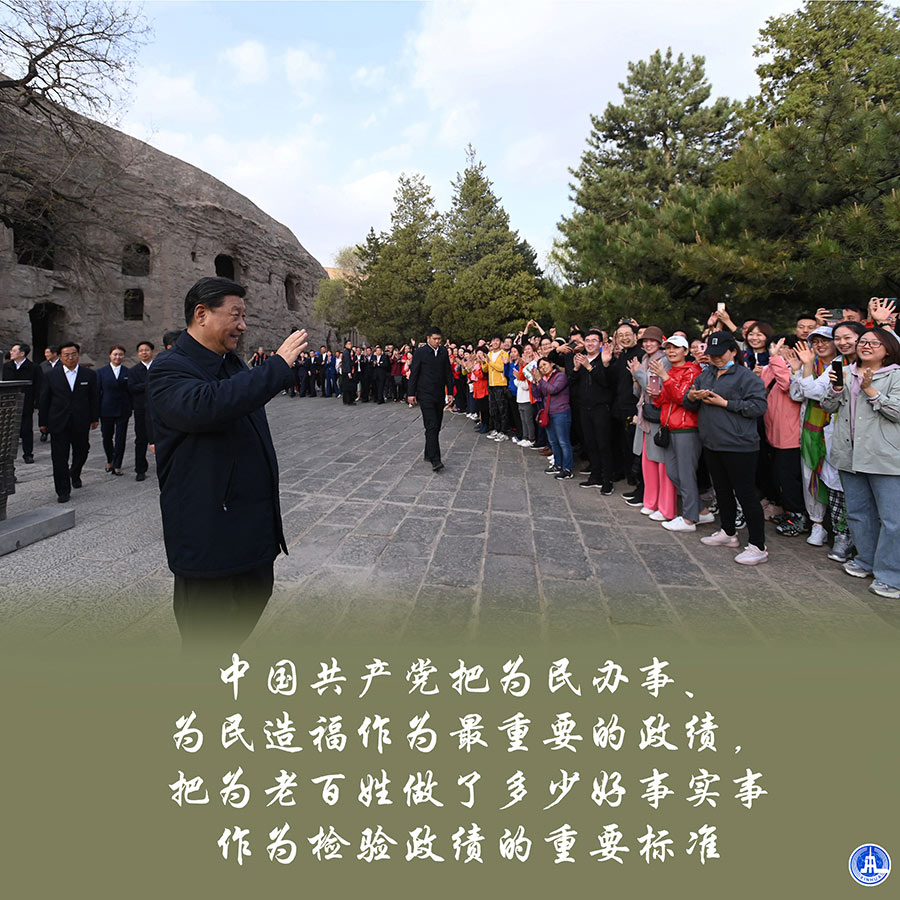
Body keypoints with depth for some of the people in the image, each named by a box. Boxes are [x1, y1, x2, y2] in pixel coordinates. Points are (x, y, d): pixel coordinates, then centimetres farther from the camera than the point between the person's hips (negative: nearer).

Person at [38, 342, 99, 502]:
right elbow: (44, 400, 6)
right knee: (59, 458, -1)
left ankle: (75, 474, 43)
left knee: (81, 452, 12)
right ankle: (63, 491, 5)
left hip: (81, 423, 1)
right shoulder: (52, 376, 4)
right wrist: (43, 422, 5)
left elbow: (95, 398, 7)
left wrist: (95, 418, 5)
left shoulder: (89, 375, 4)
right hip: (58, 423, 0)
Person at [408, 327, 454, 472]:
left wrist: (450, 392, 9)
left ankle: (429, 454, 25)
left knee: (436, 426, 10)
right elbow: (413, 373, -3)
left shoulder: (444, 352, 8)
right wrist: (411, 393, -5)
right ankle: (435, 460, -15)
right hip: (425, 395, -5)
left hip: (439, 395, 5)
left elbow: (448, 372, 12)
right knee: (431, 426, -12)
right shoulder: (420, 352, -5)